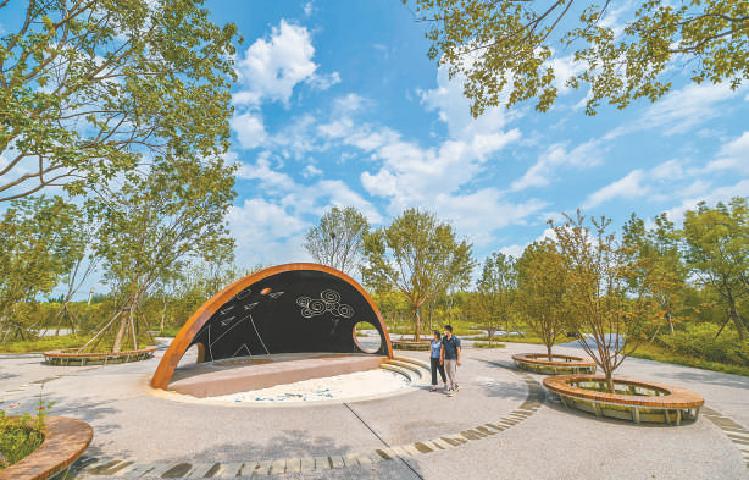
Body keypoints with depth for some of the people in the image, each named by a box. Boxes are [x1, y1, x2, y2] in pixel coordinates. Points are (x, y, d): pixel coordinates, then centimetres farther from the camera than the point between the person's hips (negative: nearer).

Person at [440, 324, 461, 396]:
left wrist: (458, 360, -14)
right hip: (446, 358, 7)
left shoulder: (455, 339, -13)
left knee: (452, 374, -5)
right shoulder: (444, 338, 5)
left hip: (453, 359, -6)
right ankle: (456, 386, 28)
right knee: (447, 374, 11)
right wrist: (441, 357, 7)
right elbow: (442, 348, 10)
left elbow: (458, 350, -12)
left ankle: (452, 390, 4)